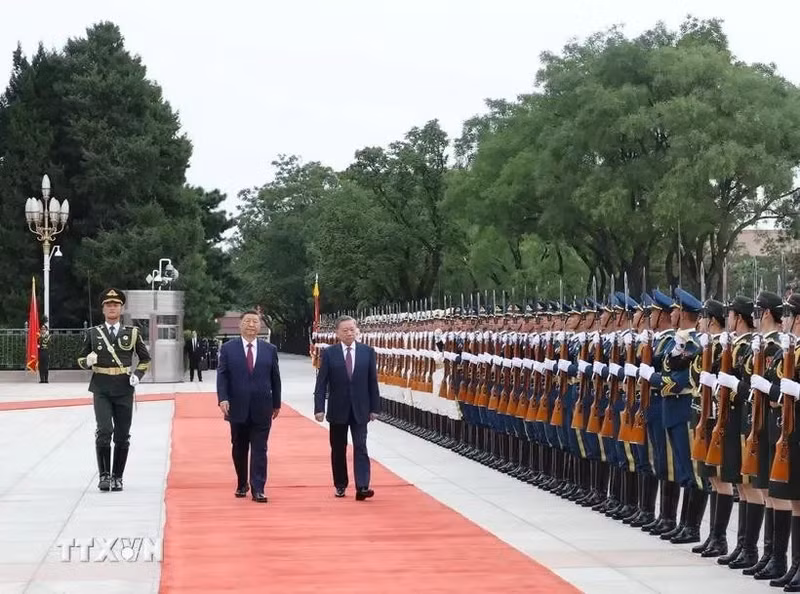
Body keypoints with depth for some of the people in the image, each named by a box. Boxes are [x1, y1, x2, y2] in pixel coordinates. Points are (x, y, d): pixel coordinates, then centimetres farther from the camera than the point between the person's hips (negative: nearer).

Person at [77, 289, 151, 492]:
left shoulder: (132, 333, 5)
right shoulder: (93, 333, 5)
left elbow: (145, 359, 15)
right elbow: (81, 359, 11)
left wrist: (138, 375, -2)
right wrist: (88, 361, -12)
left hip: (124, 390, 1)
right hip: (101, 390, -1)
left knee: (122, 436, 4)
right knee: (104, 431, -15)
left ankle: (117, 477, 15)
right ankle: (104, 475, -5)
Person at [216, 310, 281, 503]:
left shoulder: (270, 349, 5)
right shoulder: (228, 348, 2)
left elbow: (275, 378, 8)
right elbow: (222, 376, -2)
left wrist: (277, 403, 8)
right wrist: (223, 398, -15)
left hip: (262, 409, 0)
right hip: (237, 407, 0)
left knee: (259, 450, -3)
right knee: (239, 449, 11)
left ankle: (258, 489, -3)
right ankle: (242, 484, 27)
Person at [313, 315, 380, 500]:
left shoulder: (368, 352, 1)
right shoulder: (329, 353, -2)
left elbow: (372, 381, 3)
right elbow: (321, 383, -3)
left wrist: (375, 408, 1)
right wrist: (319, 408, -11)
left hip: (360, 409, 0)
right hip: (337, 409, 0)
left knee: (360, 448, -8)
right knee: (338, 449, 9)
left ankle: (362, 487, -14)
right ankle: (340, 485, 21)